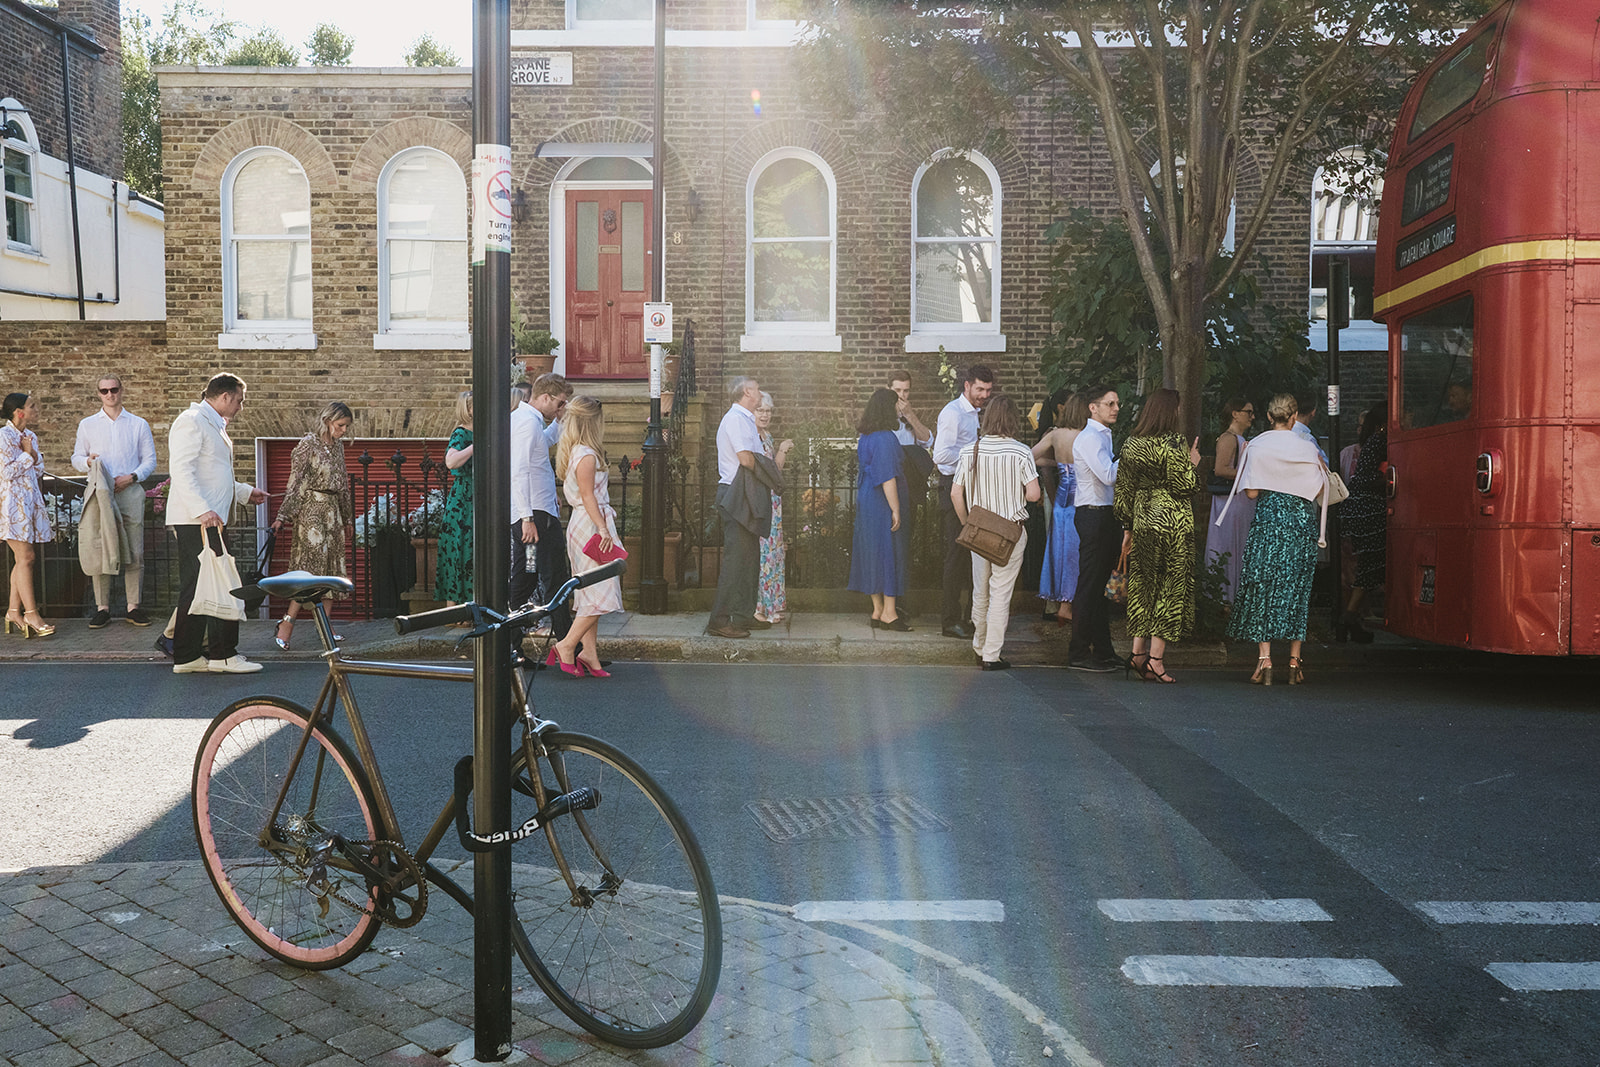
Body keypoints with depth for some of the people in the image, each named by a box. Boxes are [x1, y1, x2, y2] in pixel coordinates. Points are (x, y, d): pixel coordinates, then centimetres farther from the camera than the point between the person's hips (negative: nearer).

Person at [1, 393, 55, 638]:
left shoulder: (30, 436, 14)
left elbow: (39, 470, 14)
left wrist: (33, 454, -4)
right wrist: (27, 454, -6)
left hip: (30, 501, 8)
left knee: (22, 558, 9)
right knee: (25, 557, -9)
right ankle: (31, 614, -7)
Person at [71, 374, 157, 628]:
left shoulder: (139, 425, 13)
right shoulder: (87, 425, 15)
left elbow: (149, 460, 9)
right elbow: (76, 458, 16)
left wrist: (131, 477, -8)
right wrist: (88, 461, -8)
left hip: (130, 493, -1)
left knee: (135, 553, -4)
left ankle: (133, 607, 2)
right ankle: (102, 607, 3)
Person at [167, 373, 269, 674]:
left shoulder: (214, 425, 24)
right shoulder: (191, 421, -9)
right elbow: (181, 470, -20)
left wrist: (245, 492, 31)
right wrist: (203, 510, -28)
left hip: (211, 519, 10)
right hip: (196, 521, -10)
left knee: (197, 588, 10)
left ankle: (186, 658, 14)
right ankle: (224, 655, -4)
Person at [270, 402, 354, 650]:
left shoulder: (338, 445, 12)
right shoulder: (308, 444, -9)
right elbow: (295, 481, -12)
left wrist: (346, 513, 21)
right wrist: (282, 516, -15)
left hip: (333, 510, 7)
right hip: (311, 510, -7)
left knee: (331, 565, 6)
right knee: (310, 564, -13)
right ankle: (285, 626, -10)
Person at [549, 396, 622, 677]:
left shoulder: (573, 452, 15)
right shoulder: (587, 456, -14)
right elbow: (588, 496, -17)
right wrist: (603, 529, -19)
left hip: (583, 526, 10)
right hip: (591, 526, -10)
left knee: (591, 594, 10)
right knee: (601, 593, -8)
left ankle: (589, 653, 11)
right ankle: (567, 645, -5)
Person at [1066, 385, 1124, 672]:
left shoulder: (1103, 436, 19)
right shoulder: (1090, 438, -12)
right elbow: (1109, 475, -22)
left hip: (1107, 516, 10)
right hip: (1094, 516, -10)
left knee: (1103, 584, 13)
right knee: (1090, 584, -6)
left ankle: (1103, 650, 20)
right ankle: (1079, 653, -1)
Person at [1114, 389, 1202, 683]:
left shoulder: (1131, 444, 8)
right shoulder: (1173, 442, -11)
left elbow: (1123, 490, 11)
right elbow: (1184, 485, -15)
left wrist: (1128, 527, 19)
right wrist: (1193, 463, 4)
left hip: (1142, 521, 6)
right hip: (1173, 523, -6)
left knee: (1142, 584, 12)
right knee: (1171, 586, 0)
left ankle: (1138, 651, 12)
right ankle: (1156, 658, -1)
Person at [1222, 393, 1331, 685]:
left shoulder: (1257, 447, -5)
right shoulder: (1307, 448, 0)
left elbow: (1252, 492, -8)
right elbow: (1319, 490, 3)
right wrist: (1322, 466, 21)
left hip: (1268, 520, -2)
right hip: (1301, 522, 2)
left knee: (1263, 586, 2)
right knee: (1296, 588, 8)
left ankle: (1264, 660, -6)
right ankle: (1294, 663, 9)